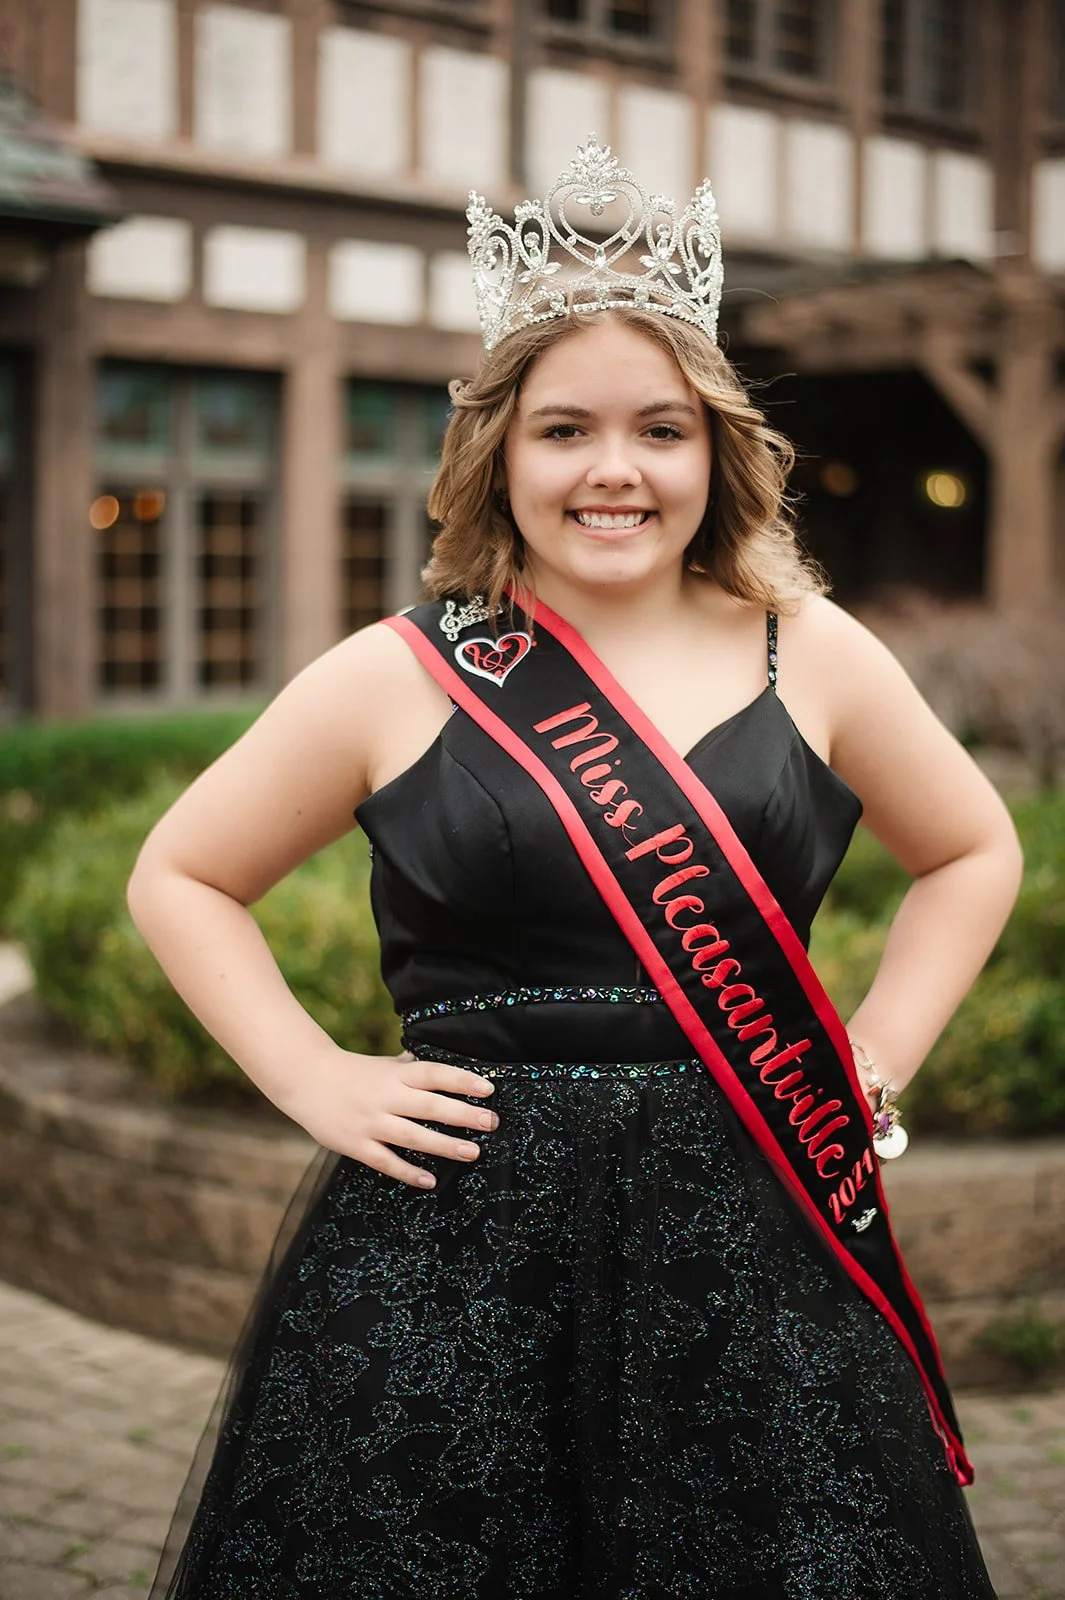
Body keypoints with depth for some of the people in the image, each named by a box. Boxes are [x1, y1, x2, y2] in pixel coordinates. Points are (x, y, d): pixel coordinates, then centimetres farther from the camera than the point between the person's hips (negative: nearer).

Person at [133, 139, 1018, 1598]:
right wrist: (314, 1080, -1)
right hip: (453, 1248, -1)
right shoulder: (397, 679, 0)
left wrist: (871, 1070, 7)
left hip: (753, 1253, 2)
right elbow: (179, 878, 11)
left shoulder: (809, 655, 4)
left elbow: (974, 852, 18)